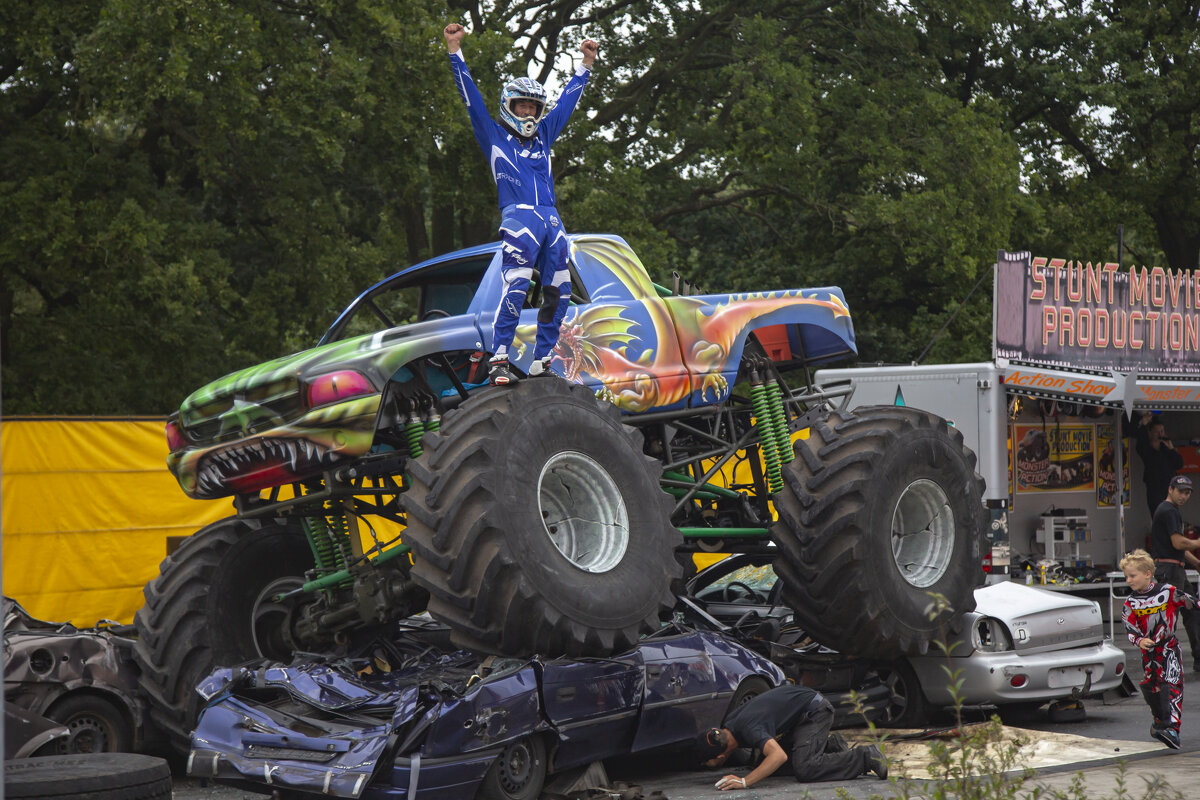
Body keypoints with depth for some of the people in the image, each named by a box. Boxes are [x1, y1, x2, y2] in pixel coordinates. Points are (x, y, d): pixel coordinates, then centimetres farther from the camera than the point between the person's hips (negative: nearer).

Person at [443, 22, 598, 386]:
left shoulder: (542, 136, 25)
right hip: (519, 218, -6)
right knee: (515, 288, -20)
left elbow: (567, 100, 34)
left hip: (552, 220, 6)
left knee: (558, 293, 2)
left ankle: (541, 362, 10)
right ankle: (499, 361, -23)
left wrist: (586, 63, 40)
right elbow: (471, 97, 9)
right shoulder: (494, 136, 13)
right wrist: (454, 50, 5)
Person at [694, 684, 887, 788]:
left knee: (803, 770, -24)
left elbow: (779, 756, -47)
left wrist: (744, 782, -49)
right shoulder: (729, 724, -4)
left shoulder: (748, 728, -32)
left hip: (815, 711, -10)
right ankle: (831, 746, 17)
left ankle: (865, 757, -11)